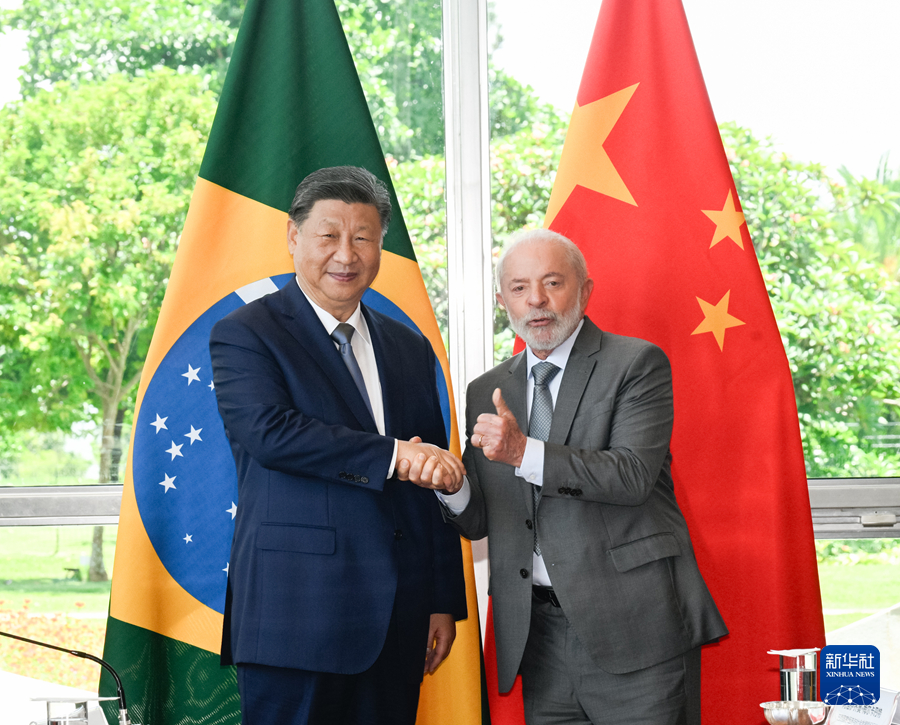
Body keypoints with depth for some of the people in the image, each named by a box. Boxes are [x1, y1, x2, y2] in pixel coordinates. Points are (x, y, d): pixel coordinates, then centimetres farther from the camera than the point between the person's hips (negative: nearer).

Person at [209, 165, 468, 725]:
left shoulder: (410, 348, 18)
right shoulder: (245, 335, 1)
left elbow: (436, 482, 18)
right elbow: (269, 429, -17)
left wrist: (445, 601, 13)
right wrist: (391, 456, -21)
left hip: (397, 621, 5)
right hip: (296, 611, -5)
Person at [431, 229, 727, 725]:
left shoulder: (637, 364, 0)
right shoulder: (486, 393, 15)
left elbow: (633, 475, -14)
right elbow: (479, 522, 14)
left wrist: (525, 453, -22)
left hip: (633, 630, -4)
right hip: (539, 637, 5)